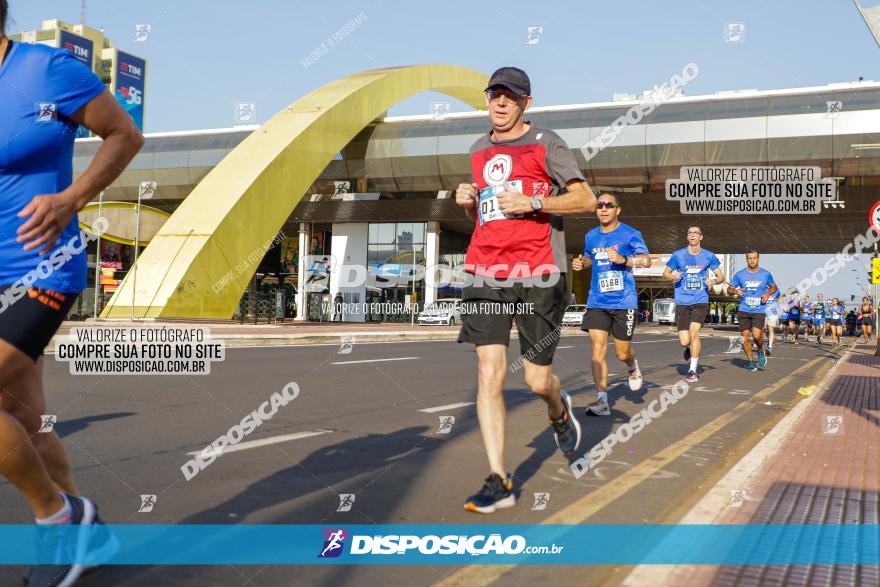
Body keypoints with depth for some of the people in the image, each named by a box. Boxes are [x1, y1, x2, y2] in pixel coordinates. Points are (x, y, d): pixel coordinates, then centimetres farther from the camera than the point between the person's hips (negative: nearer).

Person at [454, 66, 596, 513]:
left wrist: (532, 202, -14)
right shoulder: (478, 150, 18)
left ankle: (559, 412, 39)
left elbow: (586, 200, -4)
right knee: (489, 374, -7)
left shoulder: (545, 143, 2)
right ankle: (498, 481, 0)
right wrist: (468, 200, 8)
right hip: (486, 275, 4)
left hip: (539, 275, -4)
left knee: (537, 381, 1)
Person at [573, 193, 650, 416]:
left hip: (623, 302, -3)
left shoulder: (630, 234, -3)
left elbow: (646, 260, -14)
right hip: (597, 302, 3)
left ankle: (633, 368, 43)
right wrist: (580, 263, 8)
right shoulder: (591, 236, 11)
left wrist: (623, 259, -31)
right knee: (598, 349, -10)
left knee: (622, 353, 6)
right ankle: (602, 401, -8)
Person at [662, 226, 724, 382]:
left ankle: (693, 370, -7)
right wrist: (672, 276, -14)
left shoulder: (709, 256, 4)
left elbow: (721, 277, 12)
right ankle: (688, 348, 35)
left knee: (694, 332, -18)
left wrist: (714, 281, -11)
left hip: (701, 301, 0)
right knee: (684, 341, -4)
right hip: (682, 303, 0)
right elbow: (665, 273, 9)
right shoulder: (678, 255, 1)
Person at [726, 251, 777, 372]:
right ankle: (751, 361, 17)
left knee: (756, 335, -19)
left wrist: (768, 294, -2)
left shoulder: (766, 274, 5)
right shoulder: (740, 274, 4)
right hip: (744, 310, 2)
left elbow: (774, 287, 20)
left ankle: (761, 351, 14)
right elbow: (729, 289, 10)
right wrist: (735, 291, -13)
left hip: (759, 310, -1)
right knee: (745, 337, -1)